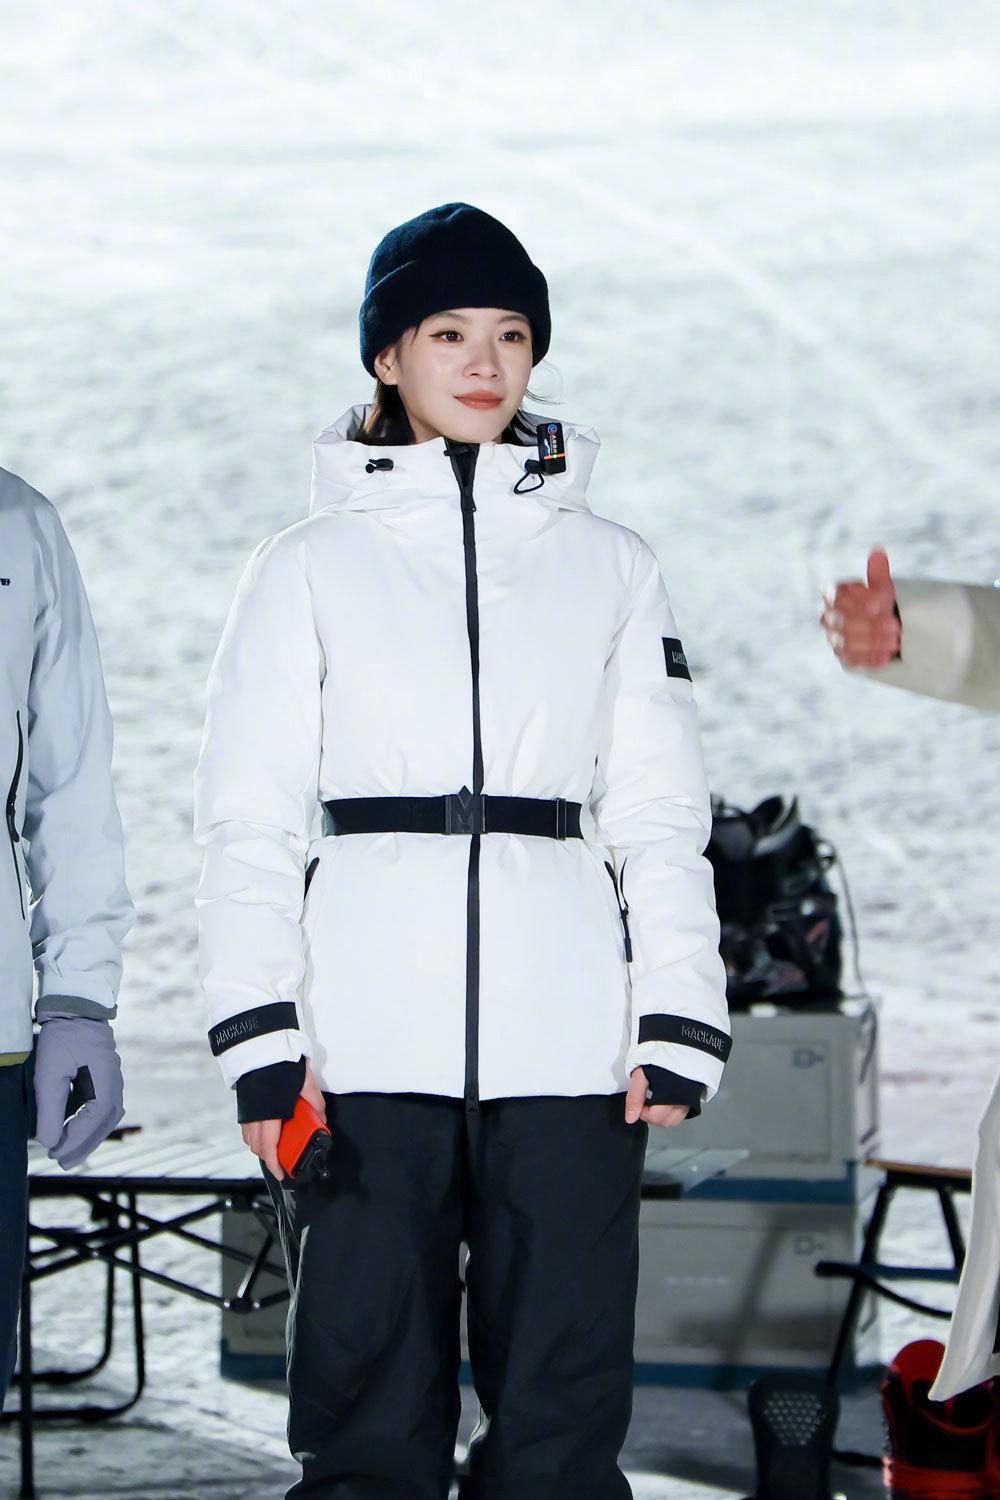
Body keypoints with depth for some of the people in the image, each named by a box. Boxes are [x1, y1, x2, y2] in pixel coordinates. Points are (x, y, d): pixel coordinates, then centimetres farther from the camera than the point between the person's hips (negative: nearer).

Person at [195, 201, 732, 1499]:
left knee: (564, 1394, 1)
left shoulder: (610, 568, 12)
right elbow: (249, 817, 5)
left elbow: (662, 817, 11)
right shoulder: (312, 566, 8)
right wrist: (259, 1038, -5)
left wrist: (678, 1028, 2)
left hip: (565, 1038, 1)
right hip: (367, 1037, -1)